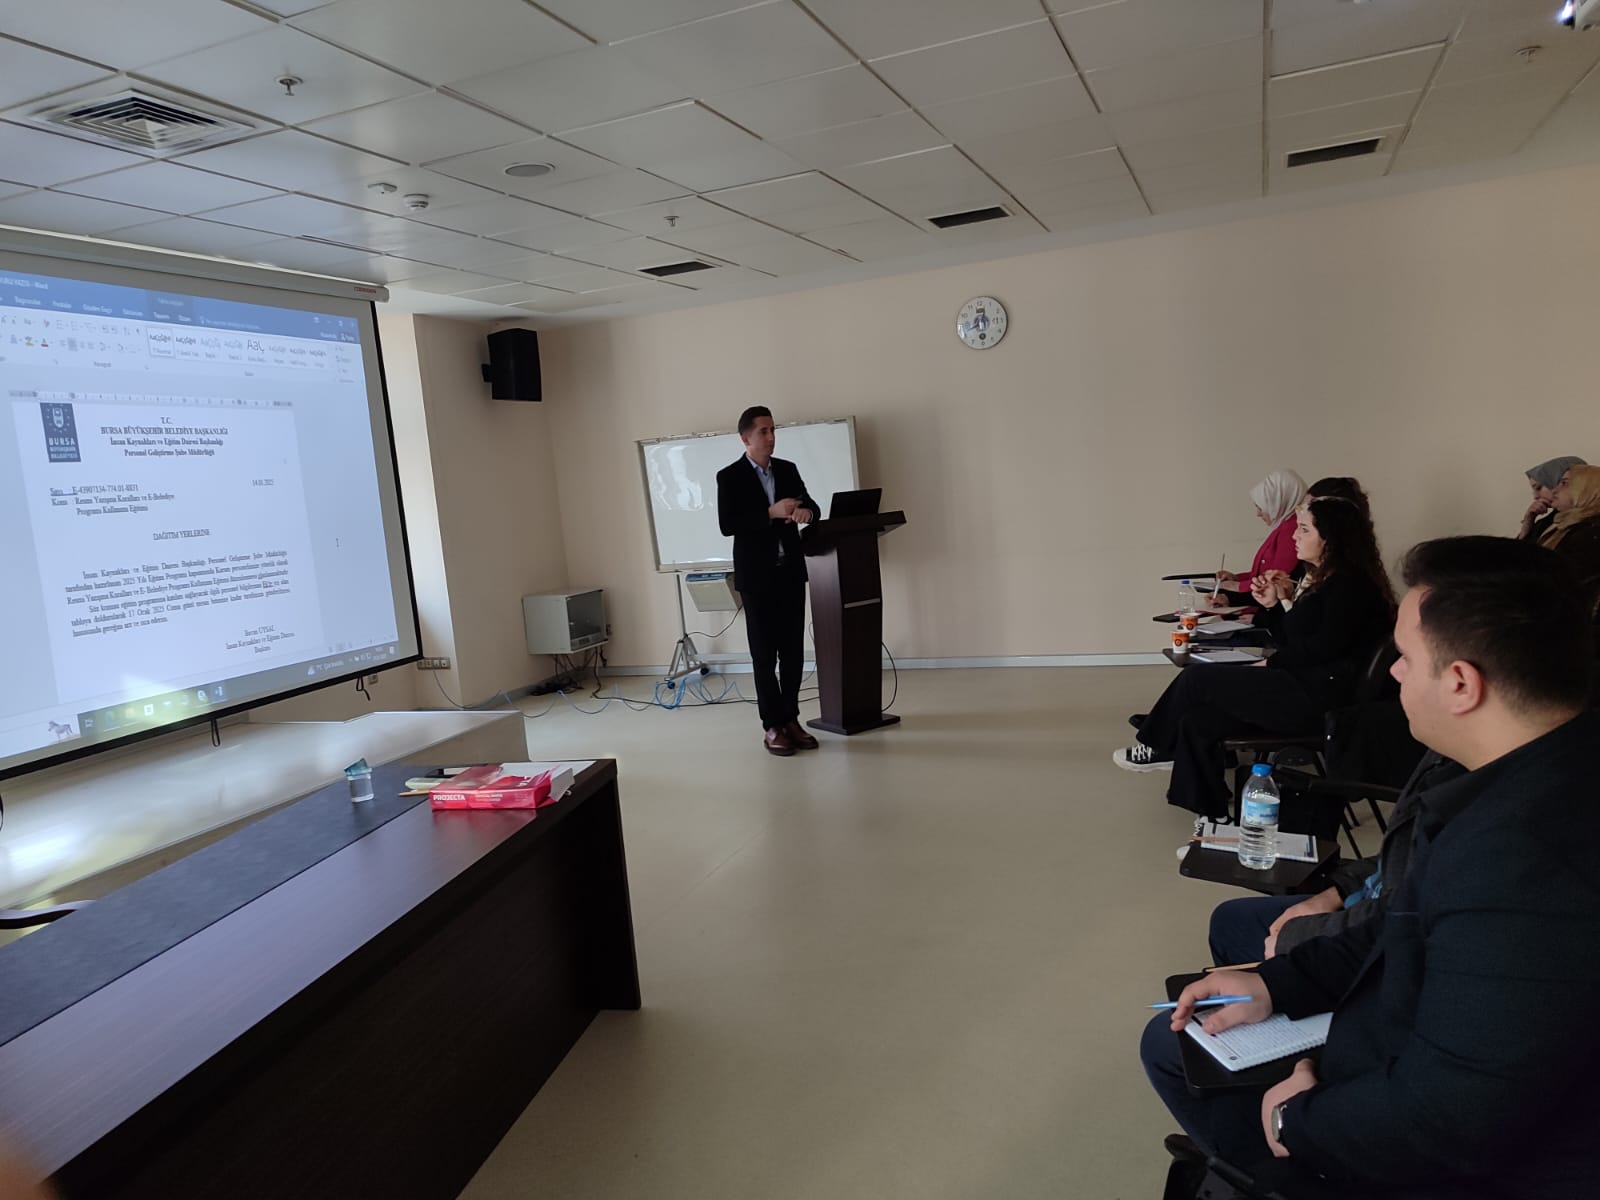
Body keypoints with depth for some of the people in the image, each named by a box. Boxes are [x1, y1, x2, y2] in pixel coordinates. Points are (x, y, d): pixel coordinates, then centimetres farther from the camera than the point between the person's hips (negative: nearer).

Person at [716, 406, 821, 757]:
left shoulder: (788, 469, 8)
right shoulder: (729, 477, -6)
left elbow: (811, 505, 8)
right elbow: (727, 525, -15)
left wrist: (806, 511, -17)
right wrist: (771, 512, -24)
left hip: (791, 571, 5)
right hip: (757, 576, -4)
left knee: (793, 650, 7)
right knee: (764, 654, 1)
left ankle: (791, 719, 17)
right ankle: (772, 726, 7)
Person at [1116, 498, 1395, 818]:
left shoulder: (1350, 584, -12)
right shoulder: (1320, 578, 18)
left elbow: (1325, 646, -20)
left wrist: (1270, 664, -9)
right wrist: (1273, 605, 4)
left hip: (1314, 697, -10)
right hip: (1300, 685, 10)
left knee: (1196, 678, -7)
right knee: (1197, 721, -4)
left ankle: (1159, 749, 15)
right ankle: (1207, 812, 3)